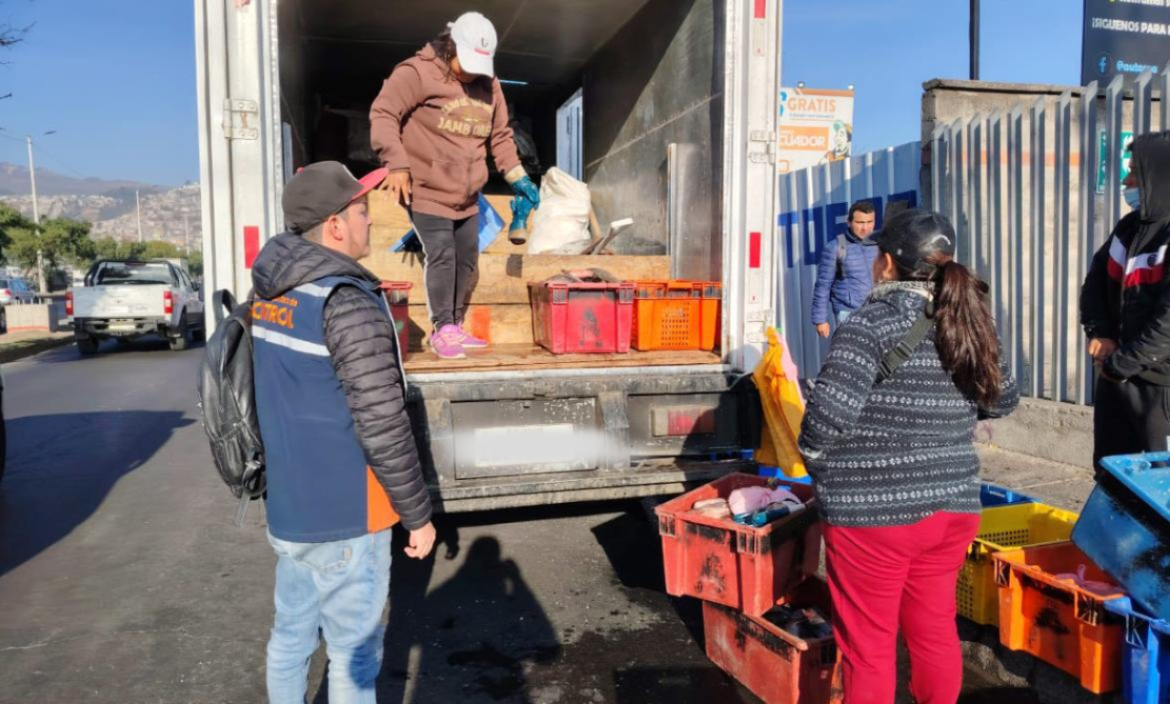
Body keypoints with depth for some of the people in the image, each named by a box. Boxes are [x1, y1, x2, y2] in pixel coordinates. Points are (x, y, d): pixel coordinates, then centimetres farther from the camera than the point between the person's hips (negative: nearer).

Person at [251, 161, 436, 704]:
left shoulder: (271, 294, 5)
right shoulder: (347, 303, -23)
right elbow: (383, 426, -23)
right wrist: (417, 514, -13)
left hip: (287, 505, 8)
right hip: (342, 516, -8)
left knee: (291, 635, 22)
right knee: (353, 653, 8)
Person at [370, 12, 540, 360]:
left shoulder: (489, 85, 9)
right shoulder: (417, 73, -12)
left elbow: (500, 135, 17)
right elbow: (383, 114, -15)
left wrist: (518, 177, 10)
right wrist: (397, 163, -24)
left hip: (467, 197, 7)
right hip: (427, 192, -7)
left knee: (467, 260, 11)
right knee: (441, 257, -14)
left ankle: (455, 327, 24)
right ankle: (442, 330, -2)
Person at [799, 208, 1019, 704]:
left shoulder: (870, 325, -14)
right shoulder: (965, 324, 5)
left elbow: (827, 413, -23)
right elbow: (1004, 400, 18)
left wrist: (818, 467, -5)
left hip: (872, 513, -6)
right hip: (952, 509, 6)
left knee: (868, 648, 9)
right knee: (935, 634, 21)